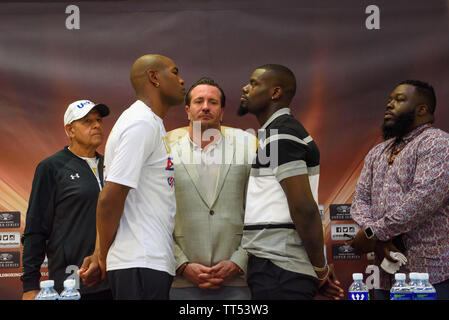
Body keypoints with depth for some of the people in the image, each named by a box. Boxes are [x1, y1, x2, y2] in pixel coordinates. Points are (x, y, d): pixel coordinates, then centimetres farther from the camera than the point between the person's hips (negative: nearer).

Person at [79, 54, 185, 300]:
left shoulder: (151, 123, 20)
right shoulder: (142, 123, -11)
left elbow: (110, 200, 17)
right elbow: (110, 199, -18)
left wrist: (100, 255, 10)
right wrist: (103, 257, -6)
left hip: (152, 261, 9)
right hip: (141, 265, -9)